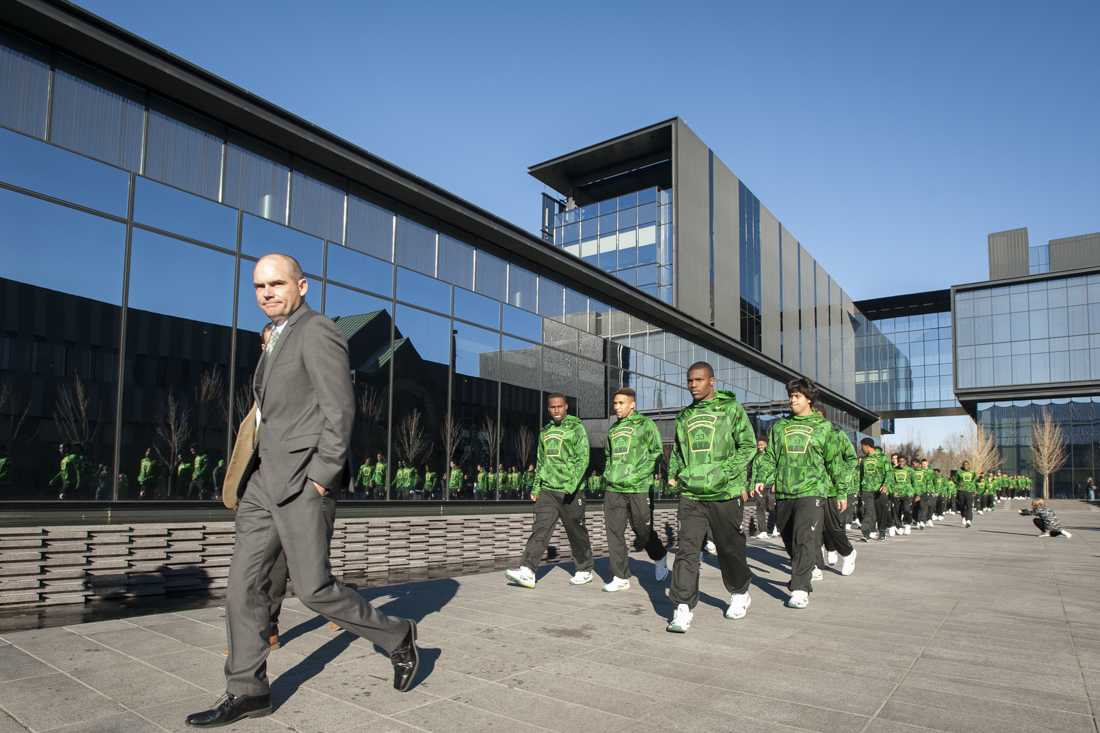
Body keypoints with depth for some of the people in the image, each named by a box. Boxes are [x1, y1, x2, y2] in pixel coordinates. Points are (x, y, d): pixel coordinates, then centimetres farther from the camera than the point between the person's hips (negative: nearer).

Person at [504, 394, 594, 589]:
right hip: (547, 490, 4)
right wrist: (536, 487, 16)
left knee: (576, 532, 5)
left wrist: (572, 484, -23)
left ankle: (585, 570, 21)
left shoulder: (576, 428, -3)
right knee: (540, 529, -7)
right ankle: (527, 572, -13)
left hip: (570, 491, -4)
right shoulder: (545, 431, 15)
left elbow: (583, 459, -12)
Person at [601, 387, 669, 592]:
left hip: (637, 488, -5)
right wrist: (608, 475, 13)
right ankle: (621, 577, 9)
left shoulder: (645, 424, -2)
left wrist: (637, 475, -13)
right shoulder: (613, 429, 17)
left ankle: (659, 556, 34)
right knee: (614, 532, 1)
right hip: (613, 489, 5)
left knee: (643, 530, 5)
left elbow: (657, 453, -6)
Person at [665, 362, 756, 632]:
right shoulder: (684, 415, 14)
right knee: (687, 550, -6)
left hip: (724, 493, -3)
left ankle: (740, 593, 36)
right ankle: (683, 608, -3)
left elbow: (748, 445, -4)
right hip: (691, 494, 3)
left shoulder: (731, 409, -1)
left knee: (729, 547, 12)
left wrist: (726, 472, -14)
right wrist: (673, 474, 10)